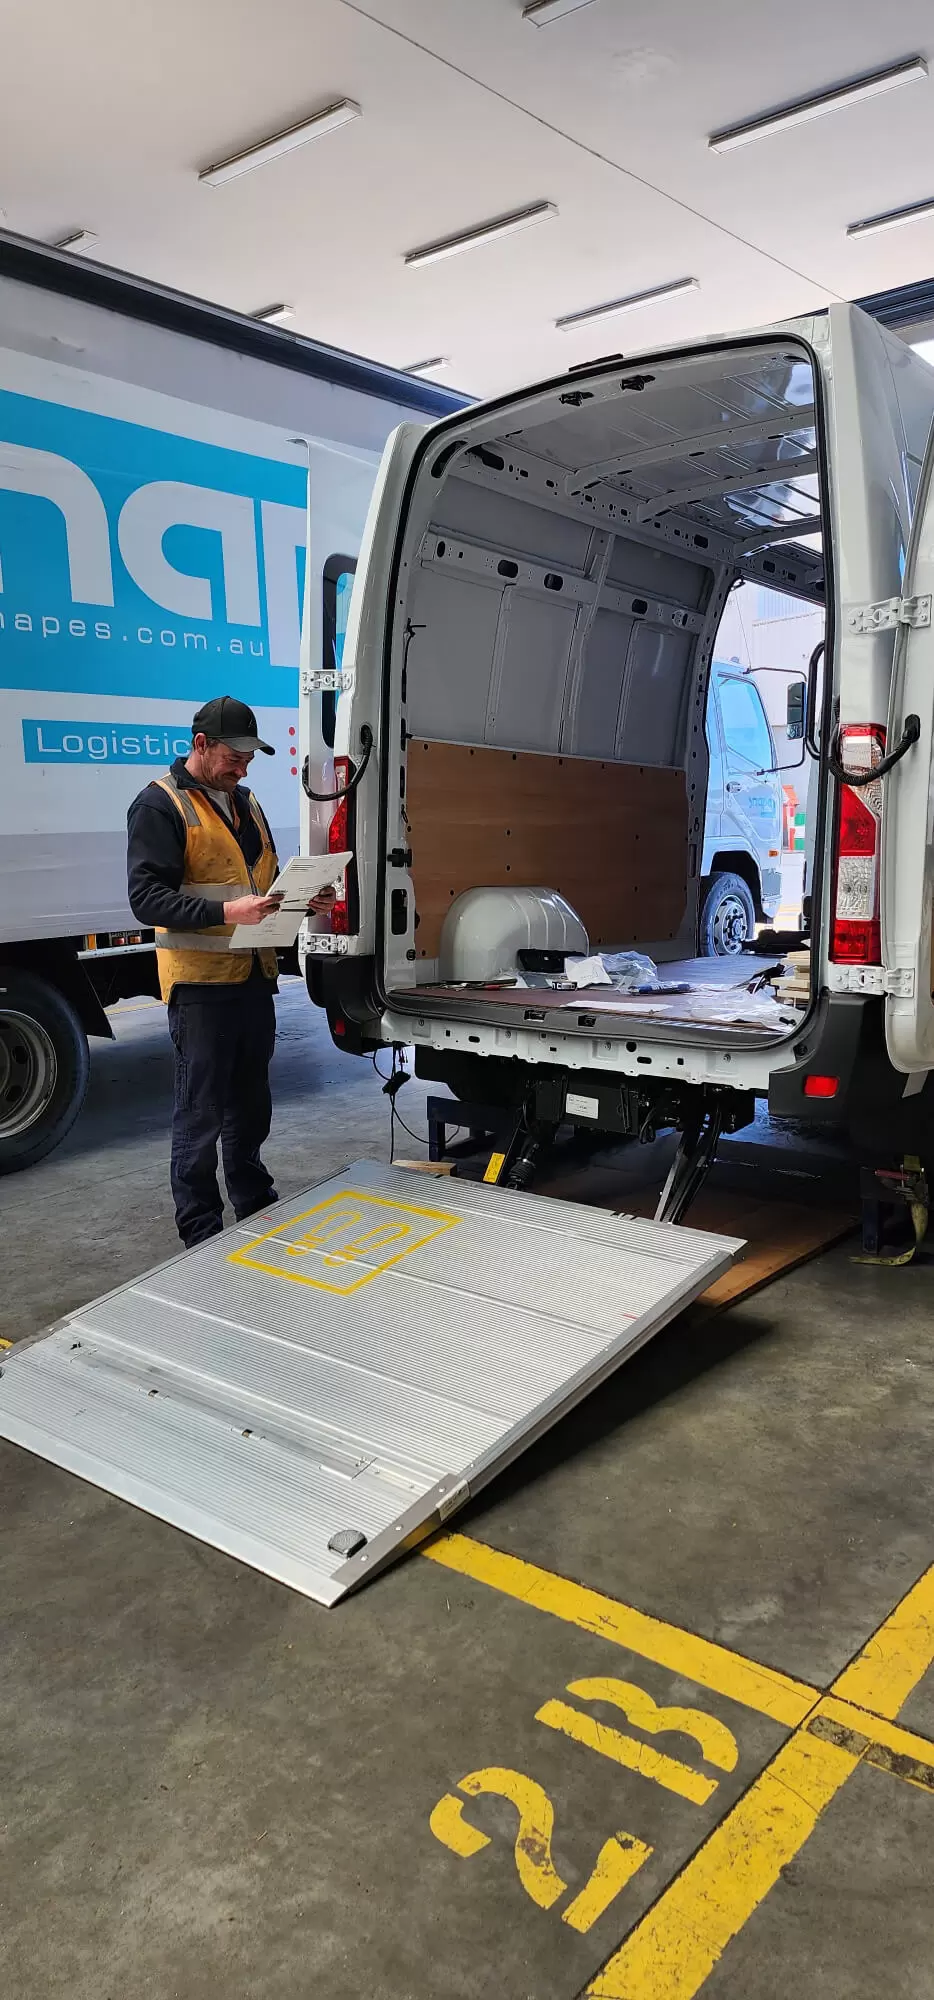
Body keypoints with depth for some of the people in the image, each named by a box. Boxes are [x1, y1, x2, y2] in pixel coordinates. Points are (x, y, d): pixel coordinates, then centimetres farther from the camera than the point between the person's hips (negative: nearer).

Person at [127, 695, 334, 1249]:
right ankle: (201, 1234, 11)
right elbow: (146, 897, -17)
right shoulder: (160, 805, -9)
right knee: (200, 1115, 0)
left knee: (251, 1104, 19)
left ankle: (255, 1204, 35)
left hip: (255, 975, 8)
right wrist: (226, 912, -28)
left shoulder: (244, 801, 16)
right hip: (201, 982, -7)